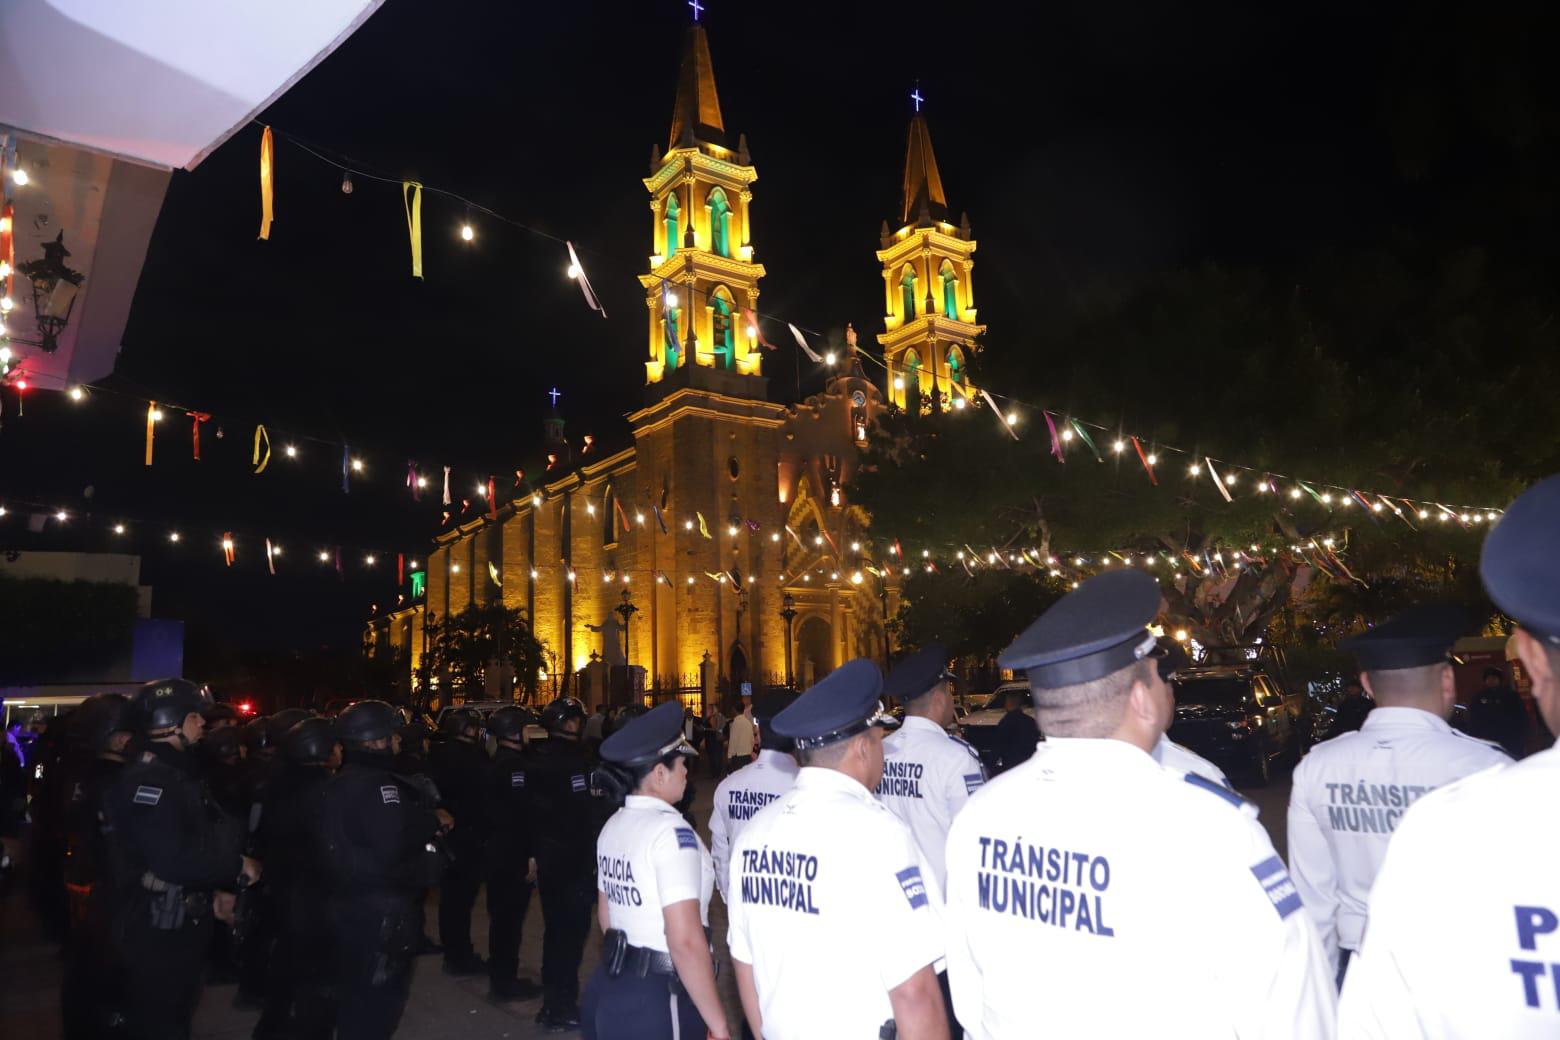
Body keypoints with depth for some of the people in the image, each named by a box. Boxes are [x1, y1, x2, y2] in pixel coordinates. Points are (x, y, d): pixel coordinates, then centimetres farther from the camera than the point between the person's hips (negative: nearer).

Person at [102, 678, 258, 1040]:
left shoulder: (177, 771, 10)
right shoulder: (147, 778, -23)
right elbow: (173, 858, -31)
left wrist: (211, 893, 12)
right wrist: (236, 865, -20)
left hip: (181, 922, 10)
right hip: (156, 929, -10)